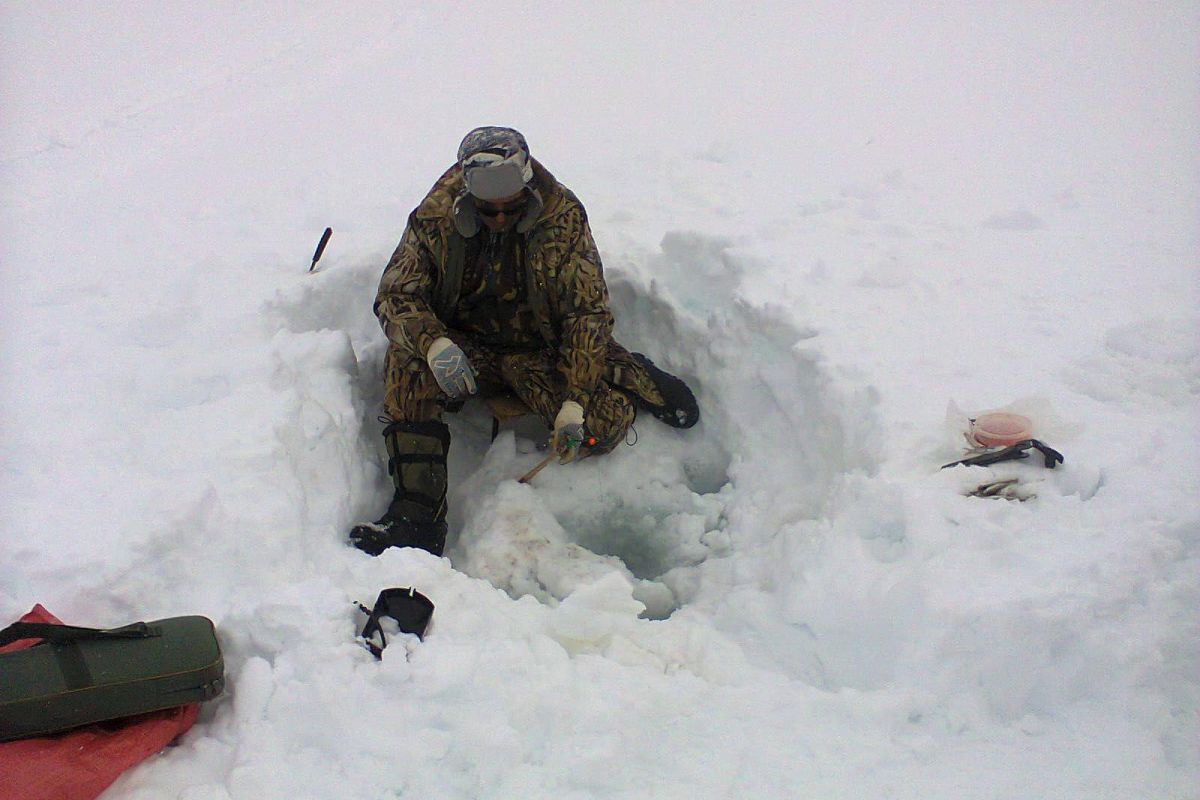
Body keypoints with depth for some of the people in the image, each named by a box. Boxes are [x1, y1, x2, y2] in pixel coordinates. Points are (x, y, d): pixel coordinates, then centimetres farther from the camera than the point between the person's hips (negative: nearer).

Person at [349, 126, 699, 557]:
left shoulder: (563, 218, -14)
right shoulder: (436, 217, -12)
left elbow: (588, 314, -14)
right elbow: (395, 294, -11)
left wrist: (574, 401, -25)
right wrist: (434, 344, -34)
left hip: (539, 349, -1)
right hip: (464, 348, 2)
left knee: (598, 429, -27)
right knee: (407, 357, -31)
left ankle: (630, 376, 9)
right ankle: (417, 510, -31)